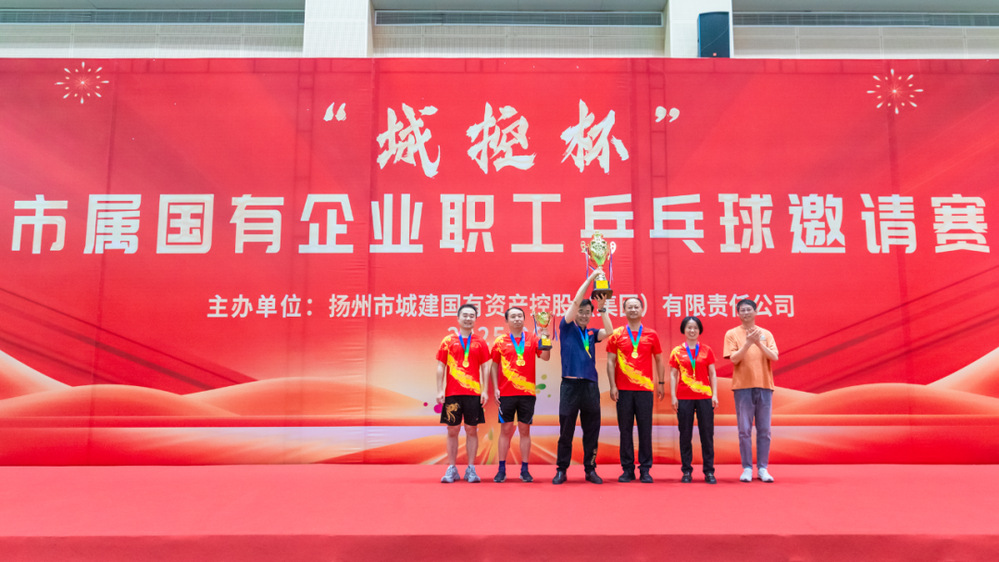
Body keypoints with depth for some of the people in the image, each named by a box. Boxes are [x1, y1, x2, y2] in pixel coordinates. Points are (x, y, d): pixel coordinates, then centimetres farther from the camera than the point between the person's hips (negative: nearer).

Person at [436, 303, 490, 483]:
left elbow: (484, 368, 7)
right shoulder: (448, 341, 5)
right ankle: (451, 469, 12)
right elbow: (441, 367, 6)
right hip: (452, 394, 0)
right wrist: (439, 390, -2)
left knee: (471, 430, 4)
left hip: (474, 394, 0)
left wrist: (485, 390, -1)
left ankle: (471, 469, 12)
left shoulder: (480, 342, 7)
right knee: (452, 430, 4)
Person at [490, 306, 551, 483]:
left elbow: (545, 357, -4)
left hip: (527, 392, 1)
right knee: (505, 430, 3)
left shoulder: (532, 339, 6)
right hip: (506, 393, -1)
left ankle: (524, 470, 12)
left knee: (525, 430, 5)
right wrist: (495, 389, 0)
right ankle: (501, 470, 10)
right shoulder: (500, 341, 5)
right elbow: (494, 366, 8)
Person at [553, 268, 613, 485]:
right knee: (566, 431, 2)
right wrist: (591, 277, -4)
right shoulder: (567, 327, 5)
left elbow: (609, 331, -5)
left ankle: (590, 469, 17)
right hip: (570, 384, -3)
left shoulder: (592, 333, 14)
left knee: (592, 431, 7)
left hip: (591, 385, 3)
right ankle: (561, 470, 12)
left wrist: (602, 307, -3)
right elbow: (576, 301, -5)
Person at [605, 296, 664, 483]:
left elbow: (659, 360, 14)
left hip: (645, 389, 0)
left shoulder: (651, 335, 8)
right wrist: (613, 386, -4)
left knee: (645, 429, 1)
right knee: (625, 429, 3)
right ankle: (627, 469, 11)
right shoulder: (616, 335, 5)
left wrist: (661, 383, 8)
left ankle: (645, 470, 9)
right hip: (623, 390, 0)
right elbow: (610, 362, 4)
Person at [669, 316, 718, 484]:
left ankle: (709, 471, 9)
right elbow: (673, 375, 5)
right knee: (685, 435, 3)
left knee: (707, 434, 2)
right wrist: (673, 397, -2)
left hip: (705, 397, 1)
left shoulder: (707, 350, 7)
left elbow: (712, 374, 8)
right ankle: (686, 471, 11)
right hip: (684, 398, 0)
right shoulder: (677, 351, 5)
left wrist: (715, 395, 0)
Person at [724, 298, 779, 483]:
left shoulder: (766, 334, 10)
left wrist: (758, 343, -16)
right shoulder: (732, 334, 5)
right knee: (744, 430, -1)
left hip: (764, 385, 2)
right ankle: (747, 468, 7)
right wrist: (748, 343, -18)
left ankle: (763, 468, 11)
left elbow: (774, 357, -2)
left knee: (764, 430, 4)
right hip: (742, 386, -2)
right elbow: (734, 358, -6)